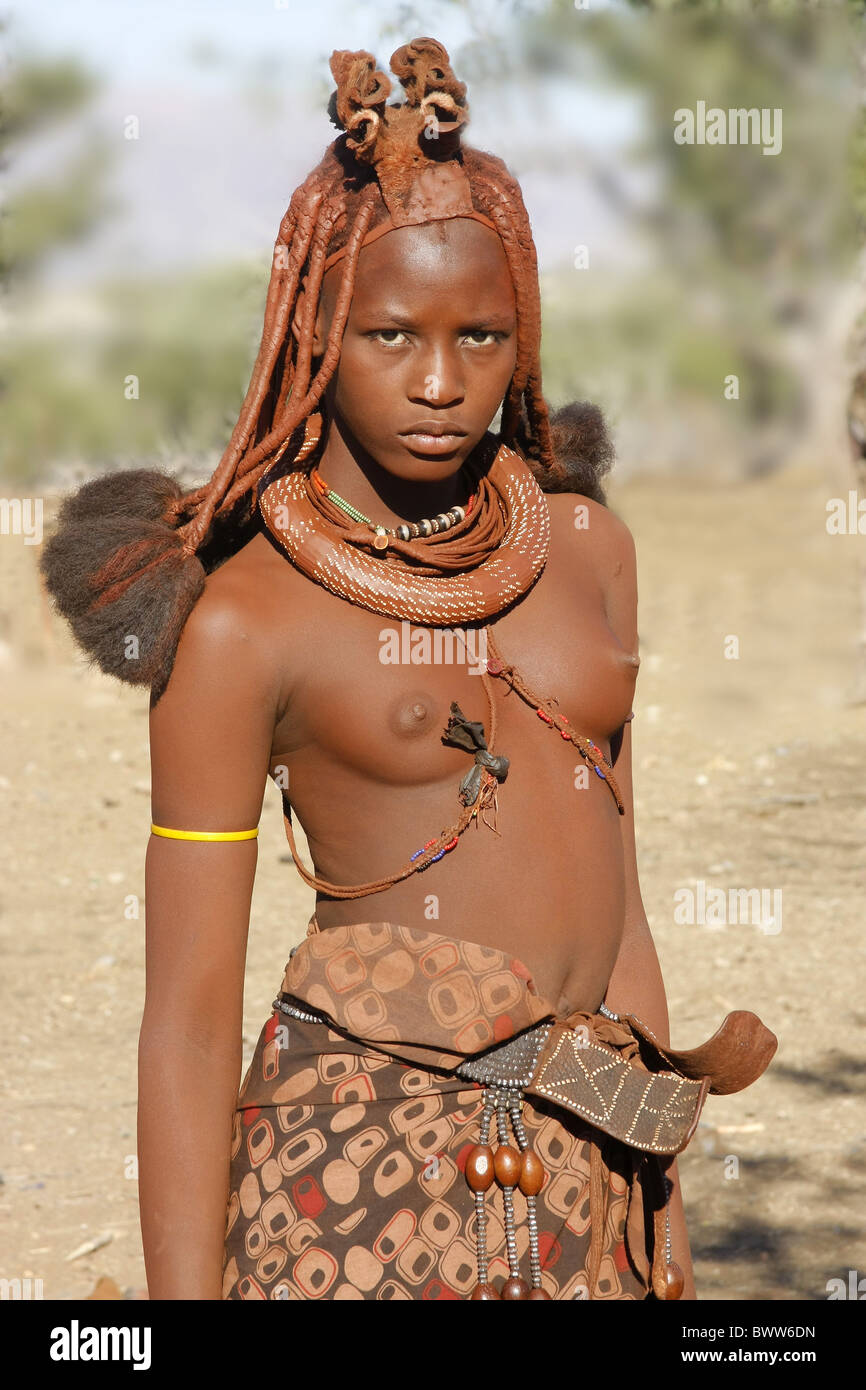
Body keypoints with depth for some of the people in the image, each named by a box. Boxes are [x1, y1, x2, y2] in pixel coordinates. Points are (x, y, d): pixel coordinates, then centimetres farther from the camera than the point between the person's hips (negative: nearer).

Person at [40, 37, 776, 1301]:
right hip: (366, 1170, -4)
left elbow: (610, 892, 14)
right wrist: (182, 1297, -9)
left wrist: (661, 1215, 14)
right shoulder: (239, 623, -5)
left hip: (585, 1176, 5)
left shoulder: (585, 546, 9)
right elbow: (187, 1019, -5)